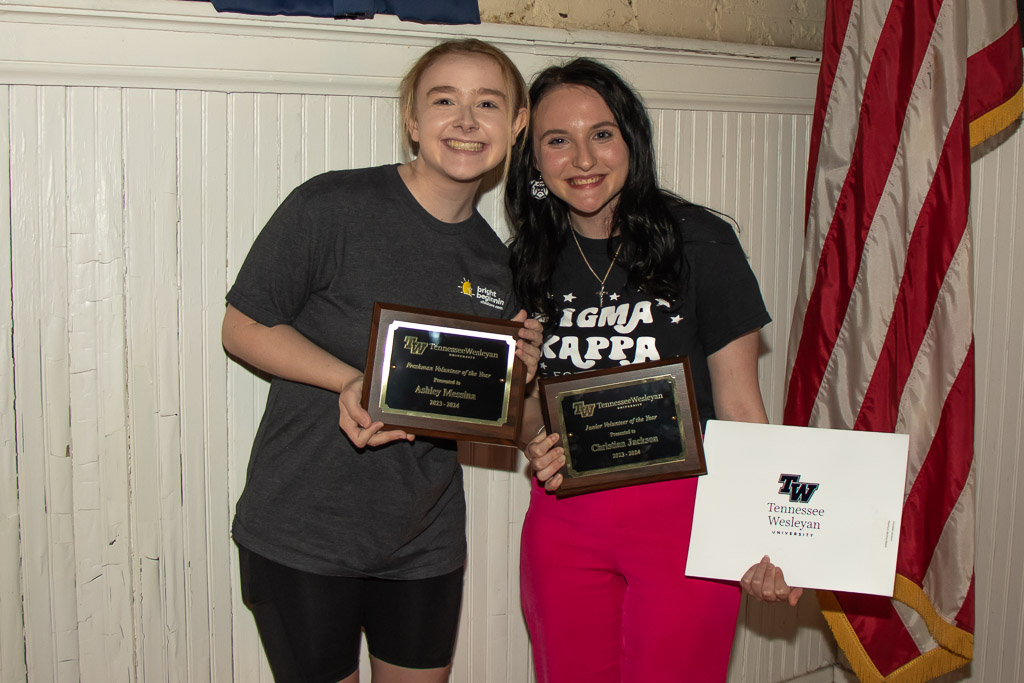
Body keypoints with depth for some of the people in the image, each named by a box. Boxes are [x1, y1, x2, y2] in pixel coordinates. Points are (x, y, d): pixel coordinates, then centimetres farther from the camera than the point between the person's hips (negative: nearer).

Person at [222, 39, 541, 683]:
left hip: (426, 543, 5)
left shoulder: (497, 261, 4)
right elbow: (244, 326, -9)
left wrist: (518, 370, -9)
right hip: (301, 533, -4)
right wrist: (350, 382, -23)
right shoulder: (331, 206, -13)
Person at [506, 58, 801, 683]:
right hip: (563, 520, 4)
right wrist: (537, 447, -6)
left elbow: (740, 407, -6)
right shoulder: (529, 262, 5)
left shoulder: (699, 243, -8)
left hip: (684, 514, -3)